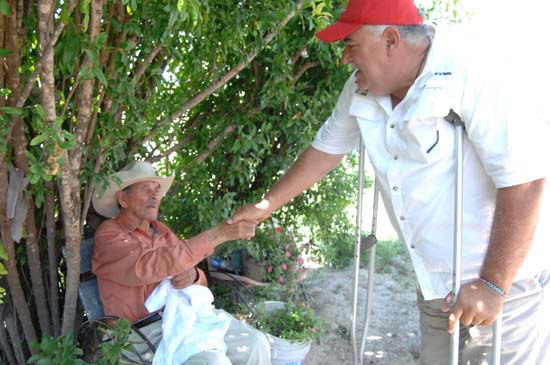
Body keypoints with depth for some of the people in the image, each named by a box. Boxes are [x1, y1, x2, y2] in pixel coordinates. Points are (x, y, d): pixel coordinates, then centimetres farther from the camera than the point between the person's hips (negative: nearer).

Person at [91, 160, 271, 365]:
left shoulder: (161, 232, 14)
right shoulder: (108, 234, -7)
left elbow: (200, 281, 15)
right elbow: (153, 265, -25)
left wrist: (192, 276, -12)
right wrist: (219, 233, -29)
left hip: (184, 316, 6)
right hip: (144, 329, -6)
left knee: (255, 344, -13)